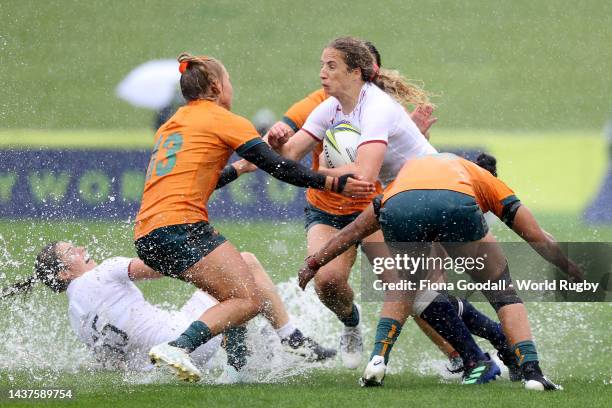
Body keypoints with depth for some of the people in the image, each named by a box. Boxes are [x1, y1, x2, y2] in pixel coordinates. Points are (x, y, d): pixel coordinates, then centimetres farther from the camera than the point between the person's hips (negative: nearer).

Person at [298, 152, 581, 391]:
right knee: (503, 292, 17)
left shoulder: (407, 170, 44)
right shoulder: (485, 180, 40)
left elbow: (352, 231, 47)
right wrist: (574, 272, 52)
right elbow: (539, 239, 40)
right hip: (457, 205, -2)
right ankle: (531, 373, 4)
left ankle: (377, 361, 20)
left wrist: (314, 263, 54)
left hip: (398, 208, 2)